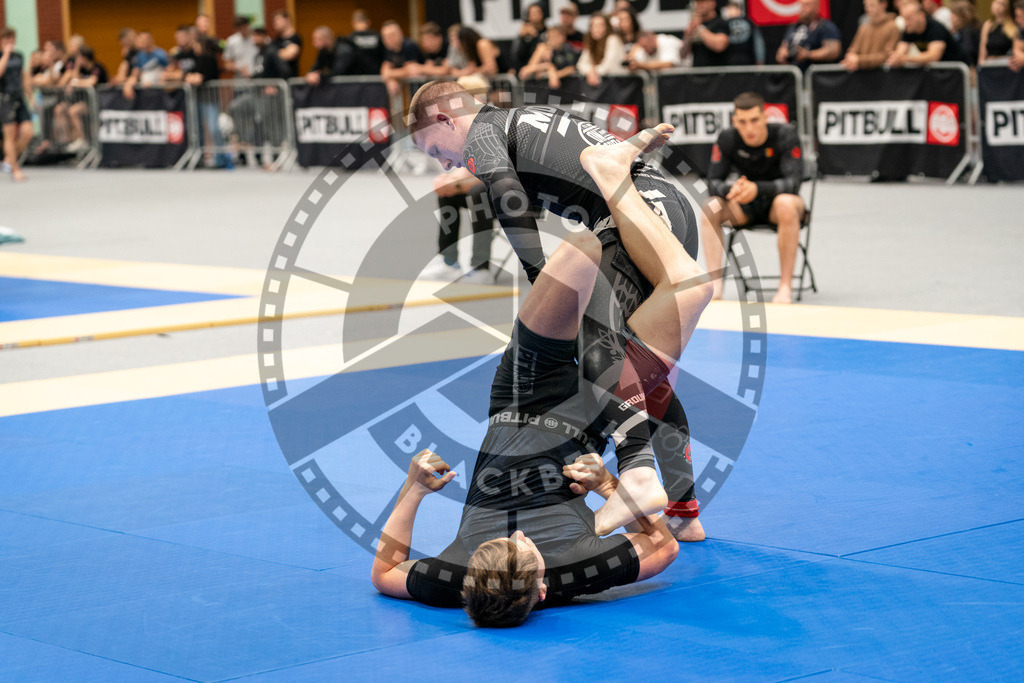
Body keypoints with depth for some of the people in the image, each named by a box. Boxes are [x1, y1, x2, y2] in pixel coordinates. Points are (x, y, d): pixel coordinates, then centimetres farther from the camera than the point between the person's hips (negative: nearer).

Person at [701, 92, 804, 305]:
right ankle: (715, 285, -26)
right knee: (710, 208, -26)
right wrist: (731, 190, -37)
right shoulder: (727, 139, -10)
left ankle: (785, 286, -34)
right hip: (746, 207, 3)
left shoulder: (785, 135, -19)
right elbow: (713, 183, -12)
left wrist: (757, 189, -46)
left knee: (786, 205, -39)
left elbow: (793, 182, -28)